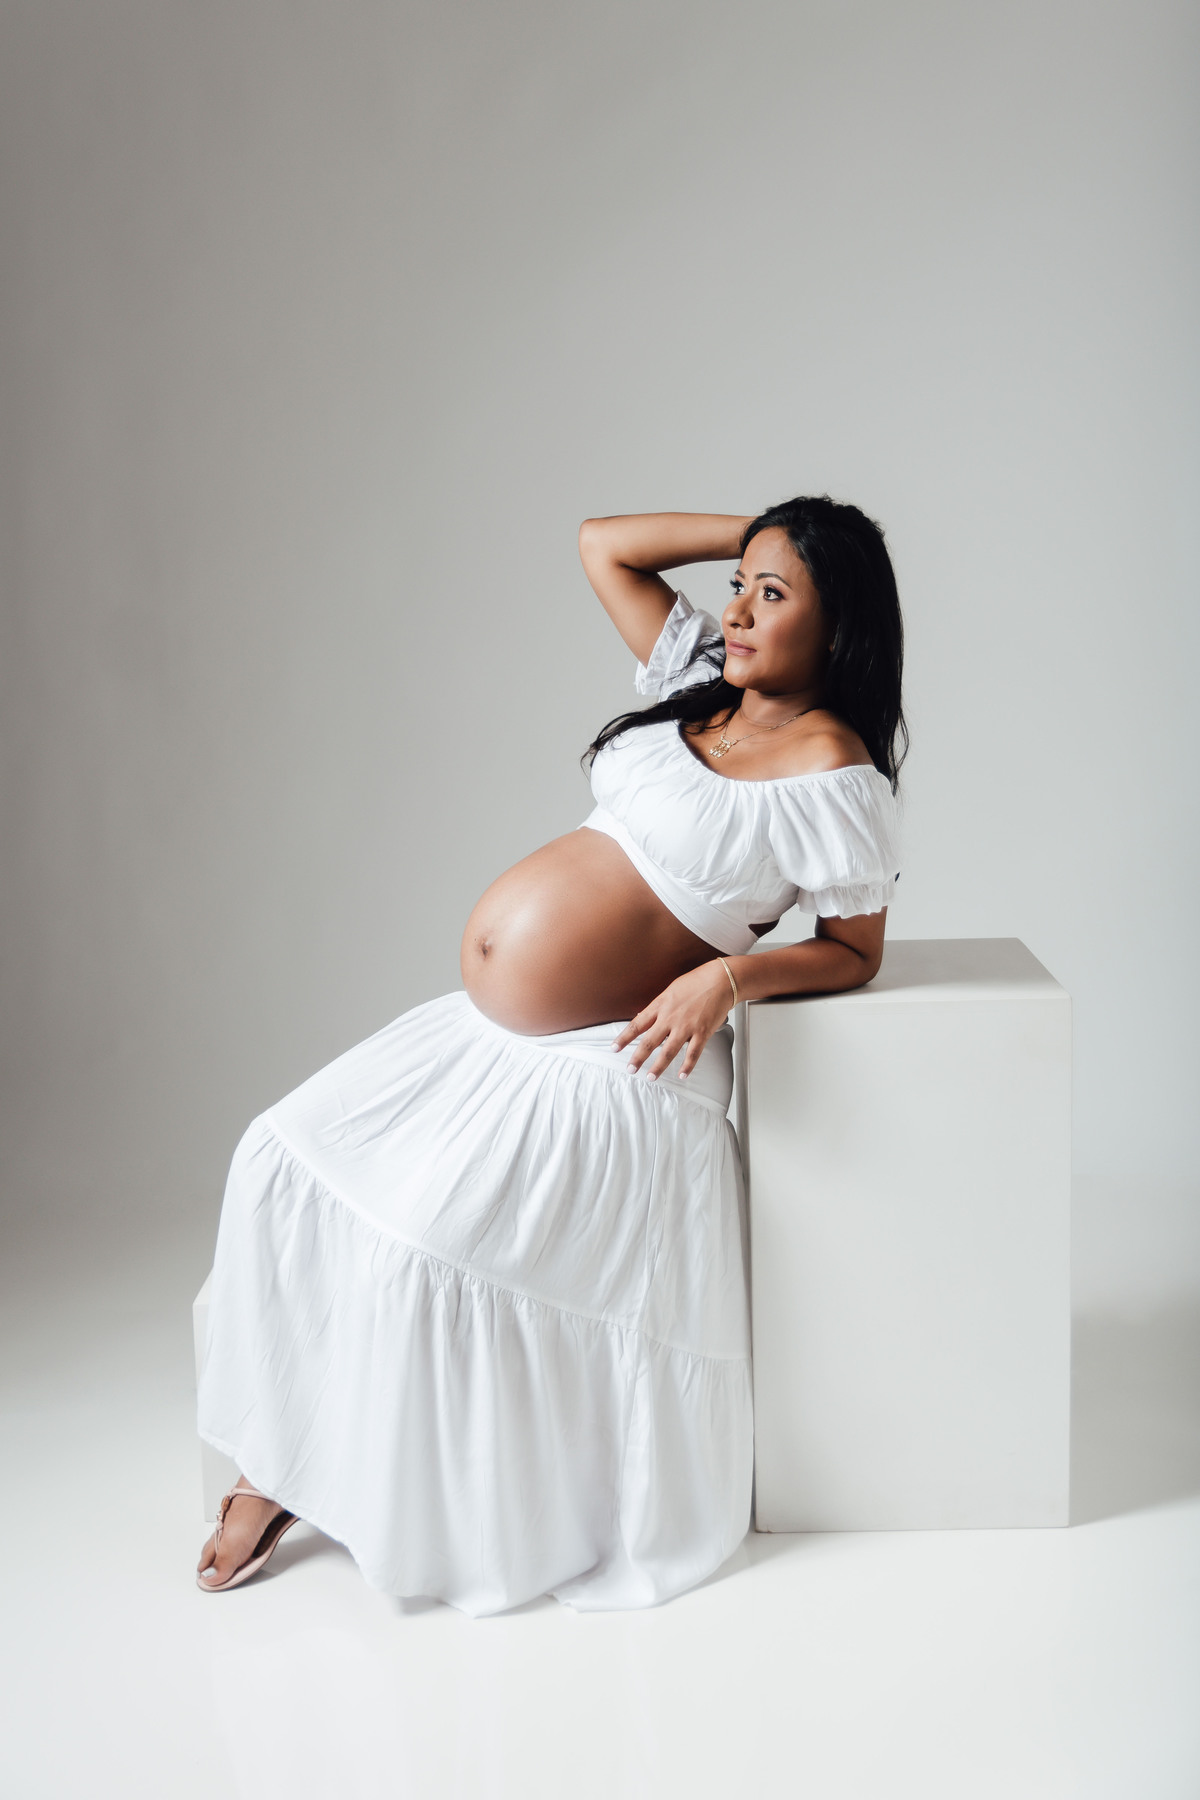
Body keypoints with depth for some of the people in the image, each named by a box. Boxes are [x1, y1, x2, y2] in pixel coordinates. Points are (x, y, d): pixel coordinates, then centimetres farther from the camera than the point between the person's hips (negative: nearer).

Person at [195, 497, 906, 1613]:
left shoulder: (830, 768, -10)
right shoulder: (706, 683, 11)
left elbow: (855, 951, -5)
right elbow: (602, 545, 18)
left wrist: (728, 976, -19)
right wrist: (748, 533, 12)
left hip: (599, 1071, -9)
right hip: (482, 1033, 9)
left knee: (409, 1242, -16)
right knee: (287, 1161, 1)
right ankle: (285, 1460, 10)